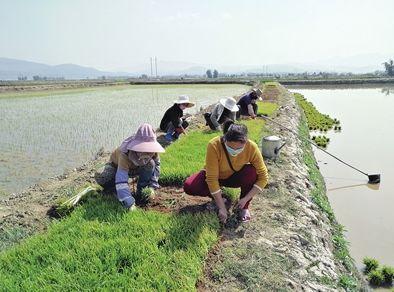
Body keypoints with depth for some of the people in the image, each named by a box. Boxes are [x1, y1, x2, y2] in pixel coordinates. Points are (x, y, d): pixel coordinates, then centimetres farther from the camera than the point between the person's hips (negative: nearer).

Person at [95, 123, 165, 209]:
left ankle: (141, 191, -8)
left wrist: (153, 185, -22)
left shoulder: (152, 150, -31)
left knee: (151, 164, -29)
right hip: (117, 165, -3)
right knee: (100, 176, -33)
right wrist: (129, 203, -62)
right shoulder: (125, 154, -45)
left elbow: (157, 165, -11)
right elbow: (121, 180, -53)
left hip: (136, 168, 3)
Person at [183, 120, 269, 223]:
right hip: (216, 177, 0)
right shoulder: (214, 145, -34)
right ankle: (217, 198, 1)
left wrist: (246, 199, -30)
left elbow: (263, 176, -23)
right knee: (188, 187, -26)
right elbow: (212, 179, -31)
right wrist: (221, 207, -31)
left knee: (251, 171, -32)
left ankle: (245, 207, -10)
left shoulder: (251, 147, -30)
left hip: (235, 177, 1)